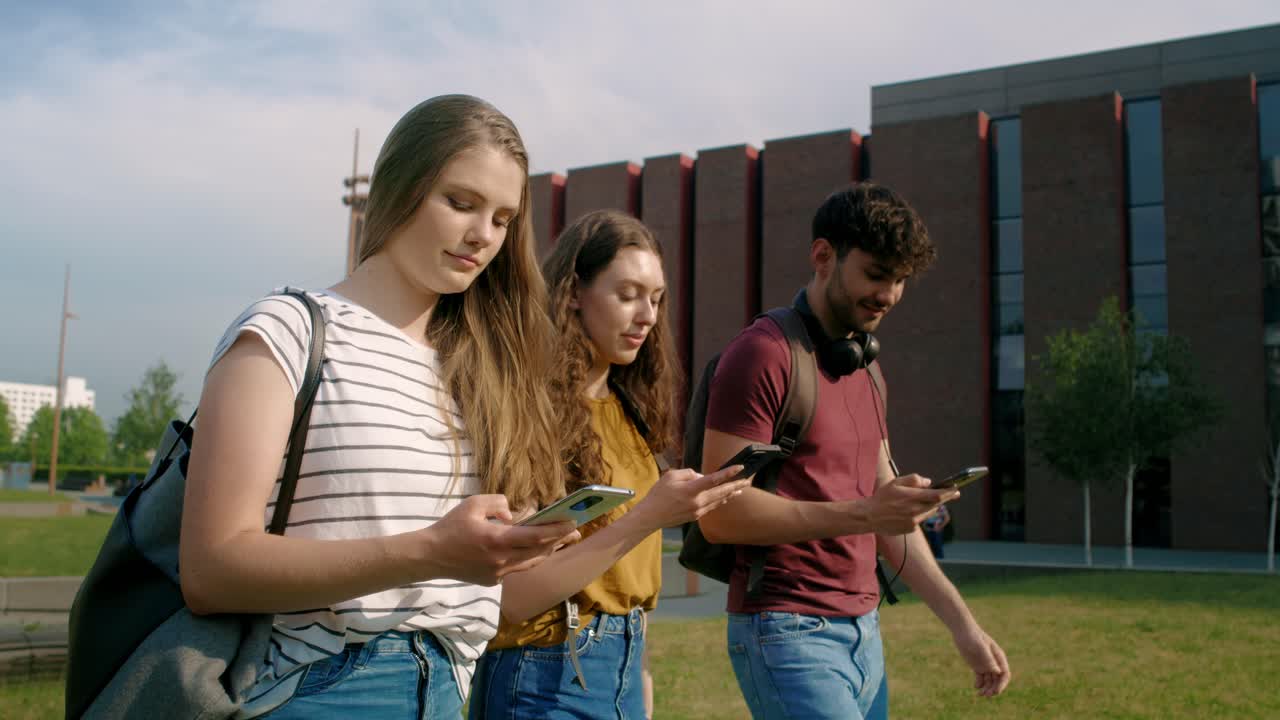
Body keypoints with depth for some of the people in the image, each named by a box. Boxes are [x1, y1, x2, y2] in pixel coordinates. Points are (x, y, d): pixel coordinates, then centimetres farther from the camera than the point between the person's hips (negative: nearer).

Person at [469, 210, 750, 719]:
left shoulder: (627, 410, 6)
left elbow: (622, 570, 10)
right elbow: (515, 596, -20)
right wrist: (647, 517, -25)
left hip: (624, 668, 7)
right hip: (549, 674, -7)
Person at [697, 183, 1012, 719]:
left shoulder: (866, 369, 14)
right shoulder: (763, 353, -12)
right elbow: (720, 513, -17)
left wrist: (961, 621, 11)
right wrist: (861, 514, -23)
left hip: (864, 632, 8)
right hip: (789, 634, -8)